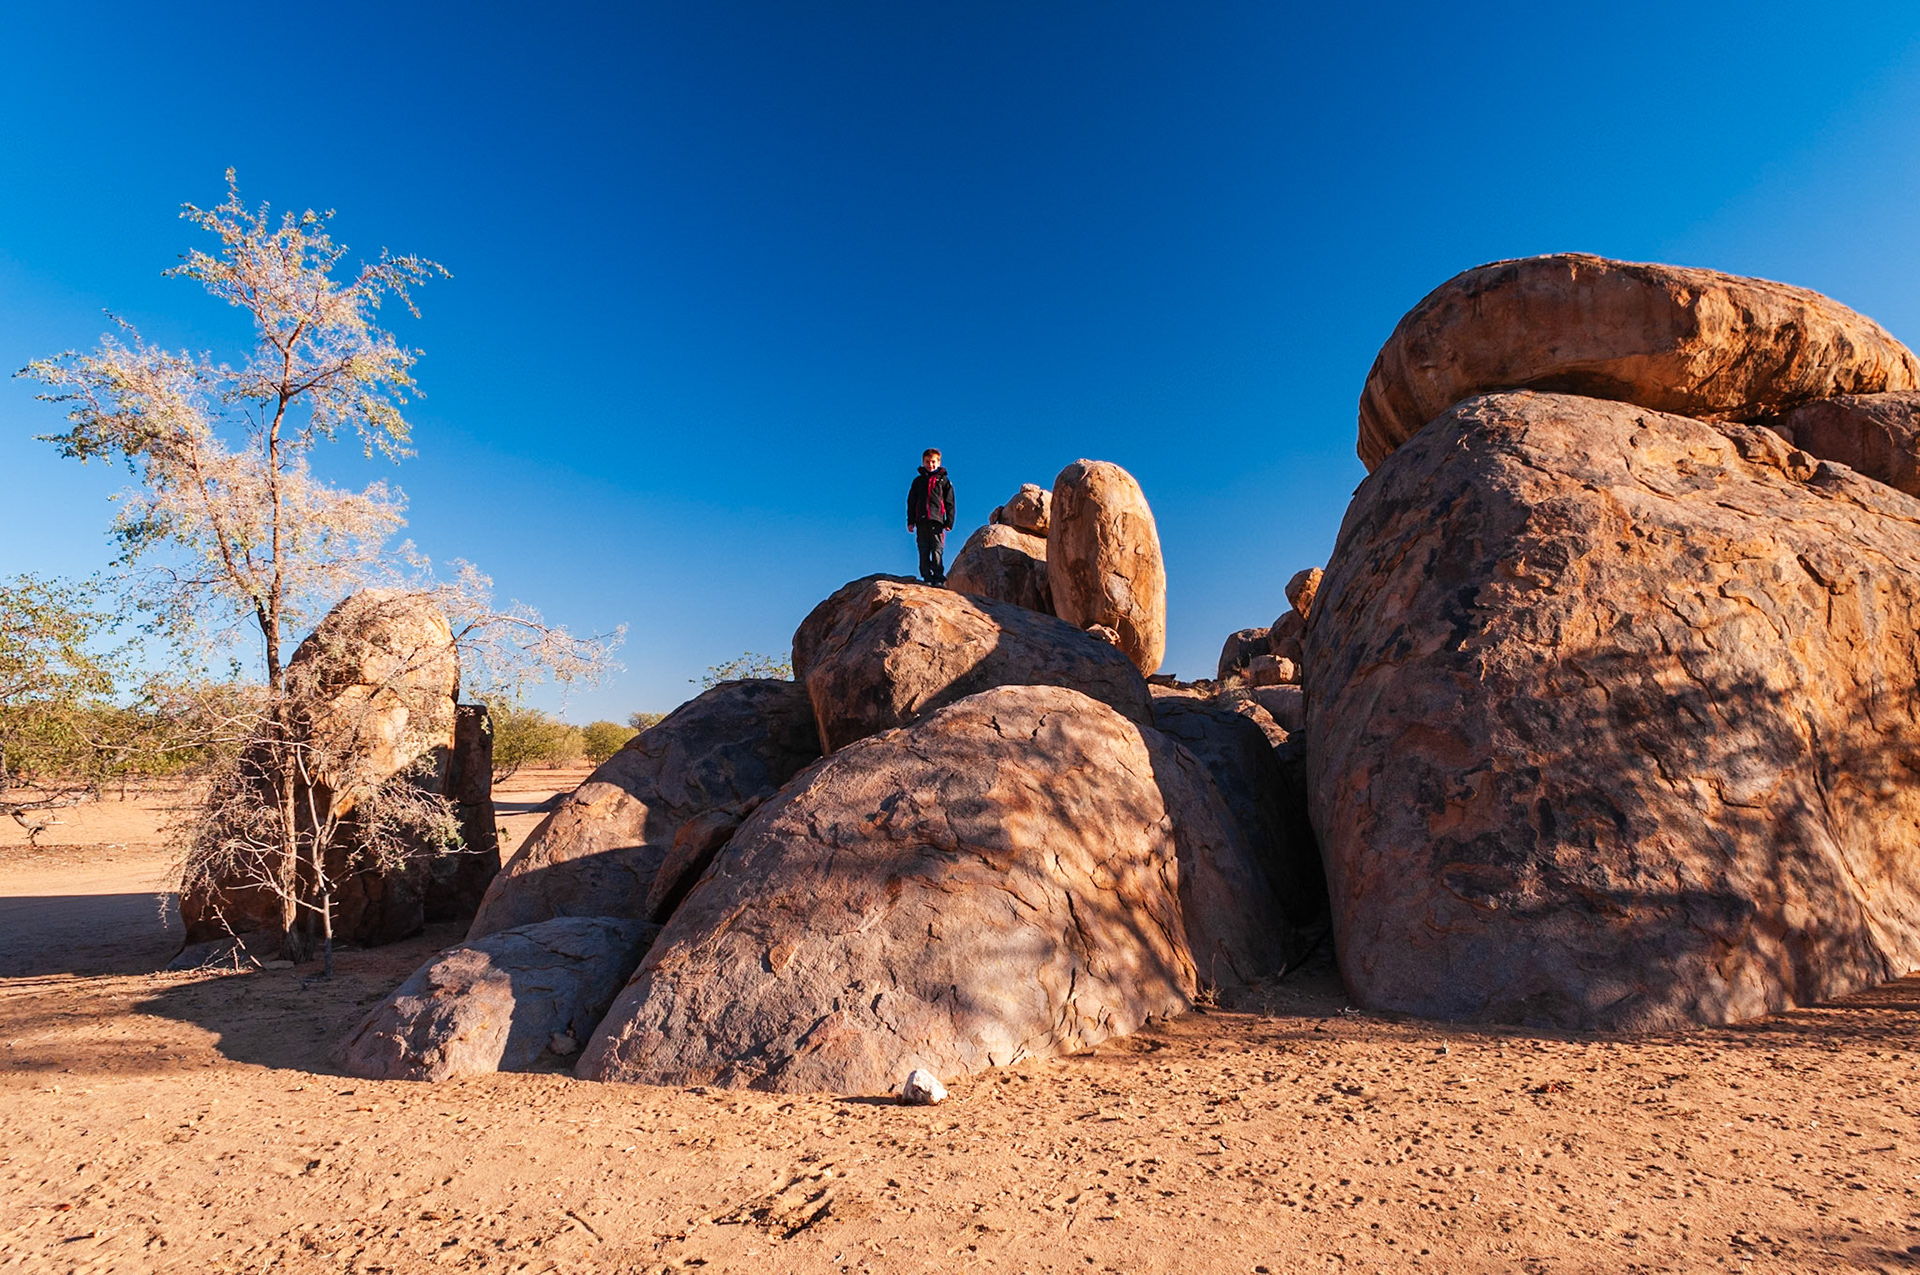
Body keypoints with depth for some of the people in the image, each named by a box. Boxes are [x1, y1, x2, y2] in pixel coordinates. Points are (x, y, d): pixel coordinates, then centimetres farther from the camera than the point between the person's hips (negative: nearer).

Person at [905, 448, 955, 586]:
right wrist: (910, 521, 8)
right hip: (921, 521, 3)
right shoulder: (918, 480, 16)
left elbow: (950, 503, 8)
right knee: (924, 552, 0)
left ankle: (938, 579, -8)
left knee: (937, 552, -8)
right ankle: (927, 578, 3)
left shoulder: (943, 480, 10)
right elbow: (911, 502, 16)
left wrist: (949, 522, 0)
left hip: (937, 521, -2)